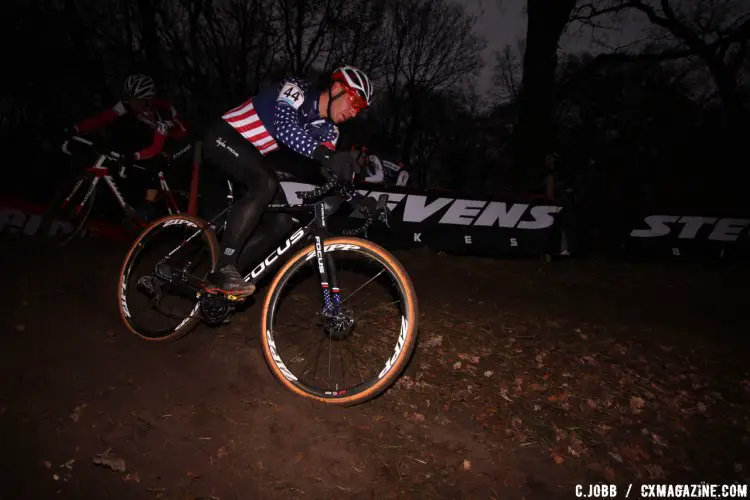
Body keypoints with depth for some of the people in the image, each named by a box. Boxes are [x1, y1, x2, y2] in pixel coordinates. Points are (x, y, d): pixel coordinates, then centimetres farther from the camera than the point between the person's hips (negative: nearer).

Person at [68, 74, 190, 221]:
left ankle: (147, 206, -21)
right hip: (152, 132, 7)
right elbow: (104, 117, -28)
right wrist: (76, 129, -38)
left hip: (174, 137, -7)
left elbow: (156, 147, -44)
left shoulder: (162, 111, -38)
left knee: (154, 164, -27)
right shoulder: (130, 104, -22)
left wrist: (135, 155, -59)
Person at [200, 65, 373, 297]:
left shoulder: (328, 129, 1)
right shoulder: (296, 89, -21)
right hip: (224, 137, -8)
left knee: (282, 220, -4)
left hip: (251, 153, 8)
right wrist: (327, 156, -53)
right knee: (266, 184, -34)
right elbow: (286, 129, -41)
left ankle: (220, 278, 3)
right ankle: (223, 269, -26)